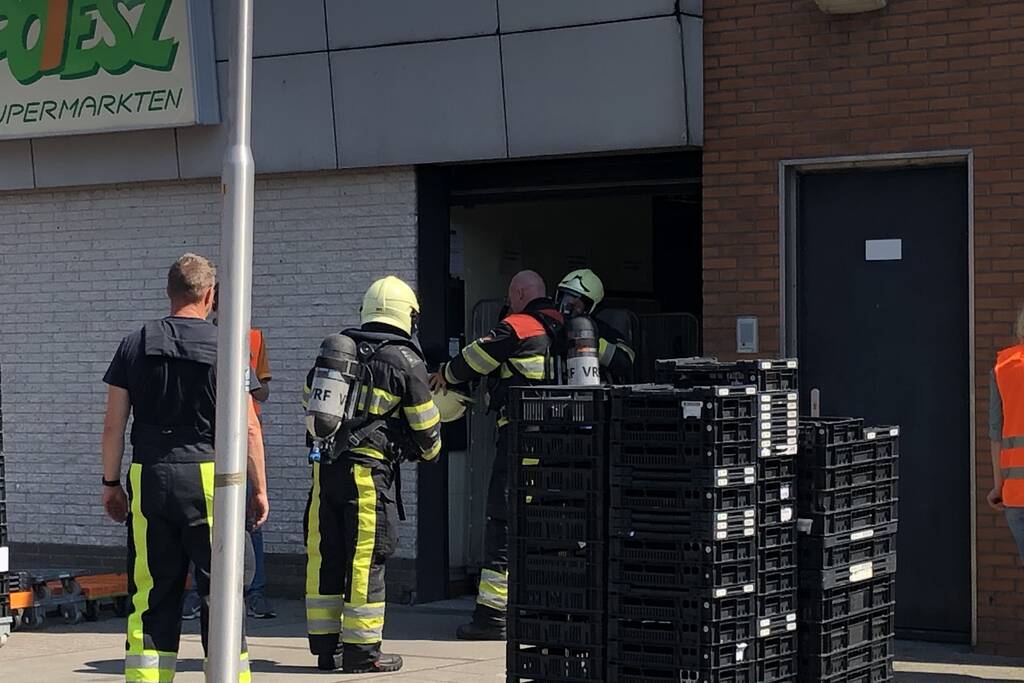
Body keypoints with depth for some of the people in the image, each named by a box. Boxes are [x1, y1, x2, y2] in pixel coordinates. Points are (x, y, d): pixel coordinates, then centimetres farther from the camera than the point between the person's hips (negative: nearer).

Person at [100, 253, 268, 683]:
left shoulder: (134, 346, 5)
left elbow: (113, 425, 5)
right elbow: (248, 426, -5)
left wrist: (111, 483, 14)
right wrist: (259, 488, 2)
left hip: (148, 478, 3)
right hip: (208, 477, -3)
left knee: (150, 592, 7)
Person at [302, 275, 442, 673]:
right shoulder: (405, 361, -4)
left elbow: (308, 398, 25)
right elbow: (425, 423, 3)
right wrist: (429, 452, 24)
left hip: (325, 465, 6)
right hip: (369, 469, -6)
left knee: (325, 554, 9)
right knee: (366, 557, -1)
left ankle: (325, 646, 15)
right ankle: (361, 651, 1)